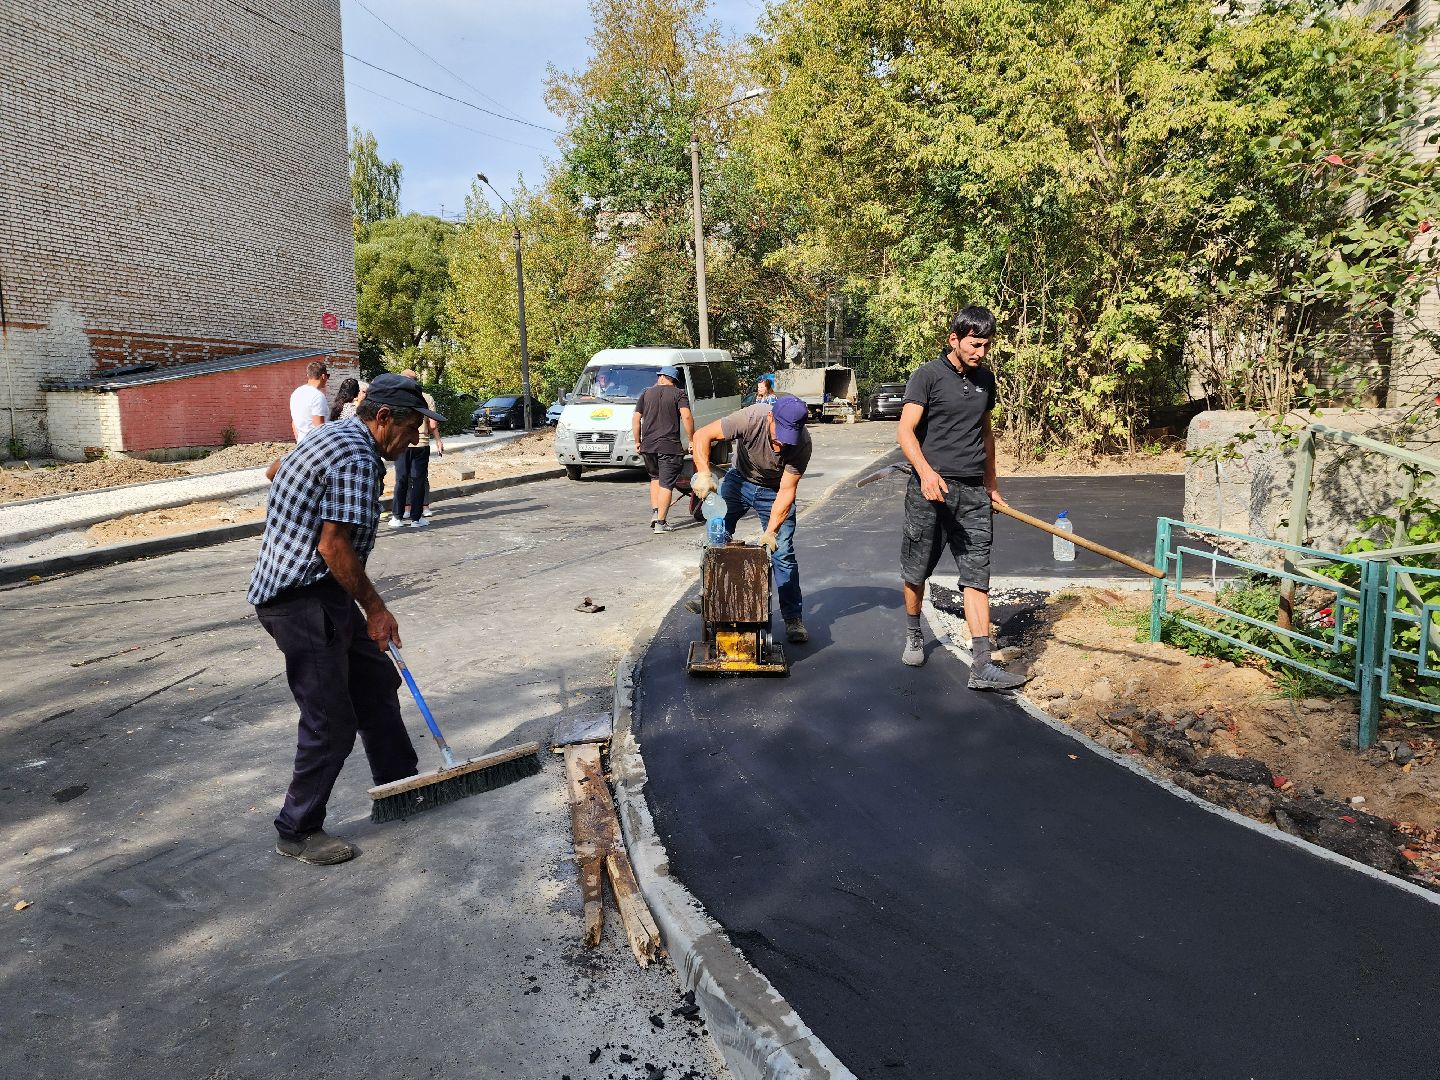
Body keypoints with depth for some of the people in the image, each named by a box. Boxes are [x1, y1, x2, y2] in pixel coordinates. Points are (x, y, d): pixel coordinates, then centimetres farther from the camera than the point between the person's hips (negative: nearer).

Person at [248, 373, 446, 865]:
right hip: (300, 599, -11)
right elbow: (334, 546, -23)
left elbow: (277, 471, 31)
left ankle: (399, 781, 33)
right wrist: (374, 607, -13)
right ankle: (298, 831, 11)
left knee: (377, 680, 19)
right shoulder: (357, 459, -20)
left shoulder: (335, 436, 13)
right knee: (331, 720, -5)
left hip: (317, 591, 11)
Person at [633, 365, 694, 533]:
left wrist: (637, 441, 15)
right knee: (666, 484, 0)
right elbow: (686, 417, -13)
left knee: (655, 478, 24)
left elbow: (636, 419, 8)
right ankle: (660, 523, -4)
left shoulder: (646, 393, 11)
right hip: (669, 446, -3)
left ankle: (654, 512, 12)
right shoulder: (679, 394, 2)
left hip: (648, 445, 3)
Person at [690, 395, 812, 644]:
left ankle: (793, 618, 4)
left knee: (783, 553, -6)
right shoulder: (751, 418, -33)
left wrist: (771, 531, -34)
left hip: (774, 491, -1)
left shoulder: (802, 443, -31)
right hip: (739, 479, 1)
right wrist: (704, 474, -39)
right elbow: (702, 436, -26)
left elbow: (786, 491, -26)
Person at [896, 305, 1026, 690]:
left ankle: (982, 667, -5)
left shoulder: (985, 379, 13)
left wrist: (991, 484, 24)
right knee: (916, 571, 8)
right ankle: (913, 635, 34)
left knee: (977, 576, -3)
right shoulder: (927, 376, -5)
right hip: (930, 488, -4)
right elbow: (906, 431, -14)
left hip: (973, 492, 4)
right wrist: (926, 471, -30)